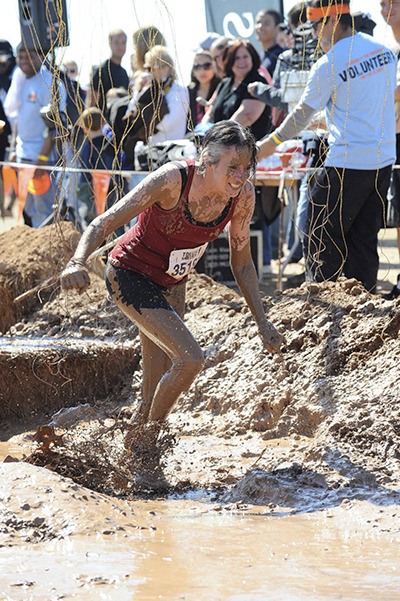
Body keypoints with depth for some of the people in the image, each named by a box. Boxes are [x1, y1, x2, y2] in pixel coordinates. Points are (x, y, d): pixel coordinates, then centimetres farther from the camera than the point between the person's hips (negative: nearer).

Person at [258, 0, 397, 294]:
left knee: (321, 236, 2)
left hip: (348, 164, -7)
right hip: (383, 160, 7)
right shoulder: (384, 51, 7)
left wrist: (272, 143, 10)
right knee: (364, 238, 12)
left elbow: (303, 114, -5)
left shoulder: (329, 65, -13)